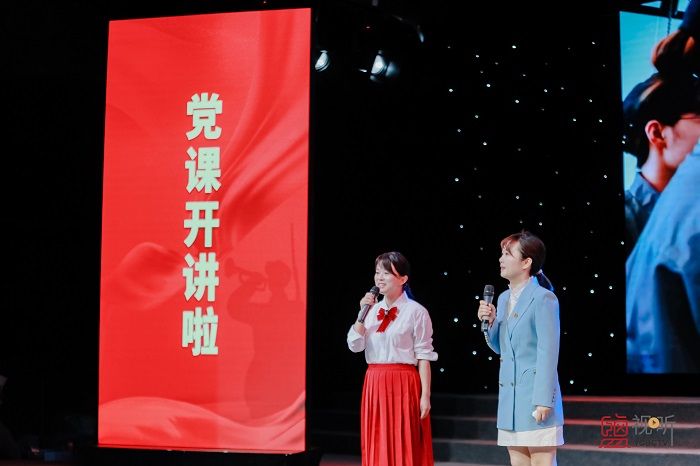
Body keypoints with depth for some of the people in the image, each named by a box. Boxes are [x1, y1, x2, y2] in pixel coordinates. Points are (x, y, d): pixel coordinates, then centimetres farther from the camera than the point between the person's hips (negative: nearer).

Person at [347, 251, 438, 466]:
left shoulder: (416, 312, -5)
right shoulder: (372, 310, 11)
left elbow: (424, 357, -7)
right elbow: (354, 345, 3)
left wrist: (425, 395, -11)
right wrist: (363, 312, -5)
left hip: (403, 384, -5)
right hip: (374, 384, 5)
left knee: (404, 446, -2)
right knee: (377, 446, 8)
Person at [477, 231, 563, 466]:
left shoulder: (544, 299, -10)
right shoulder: (504, 298, 14)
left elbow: (548, 352, -14)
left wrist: (543, 400, -17)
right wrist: (489, 322, 1)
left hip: (536, 396, -8)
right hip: (509, 394, 8)